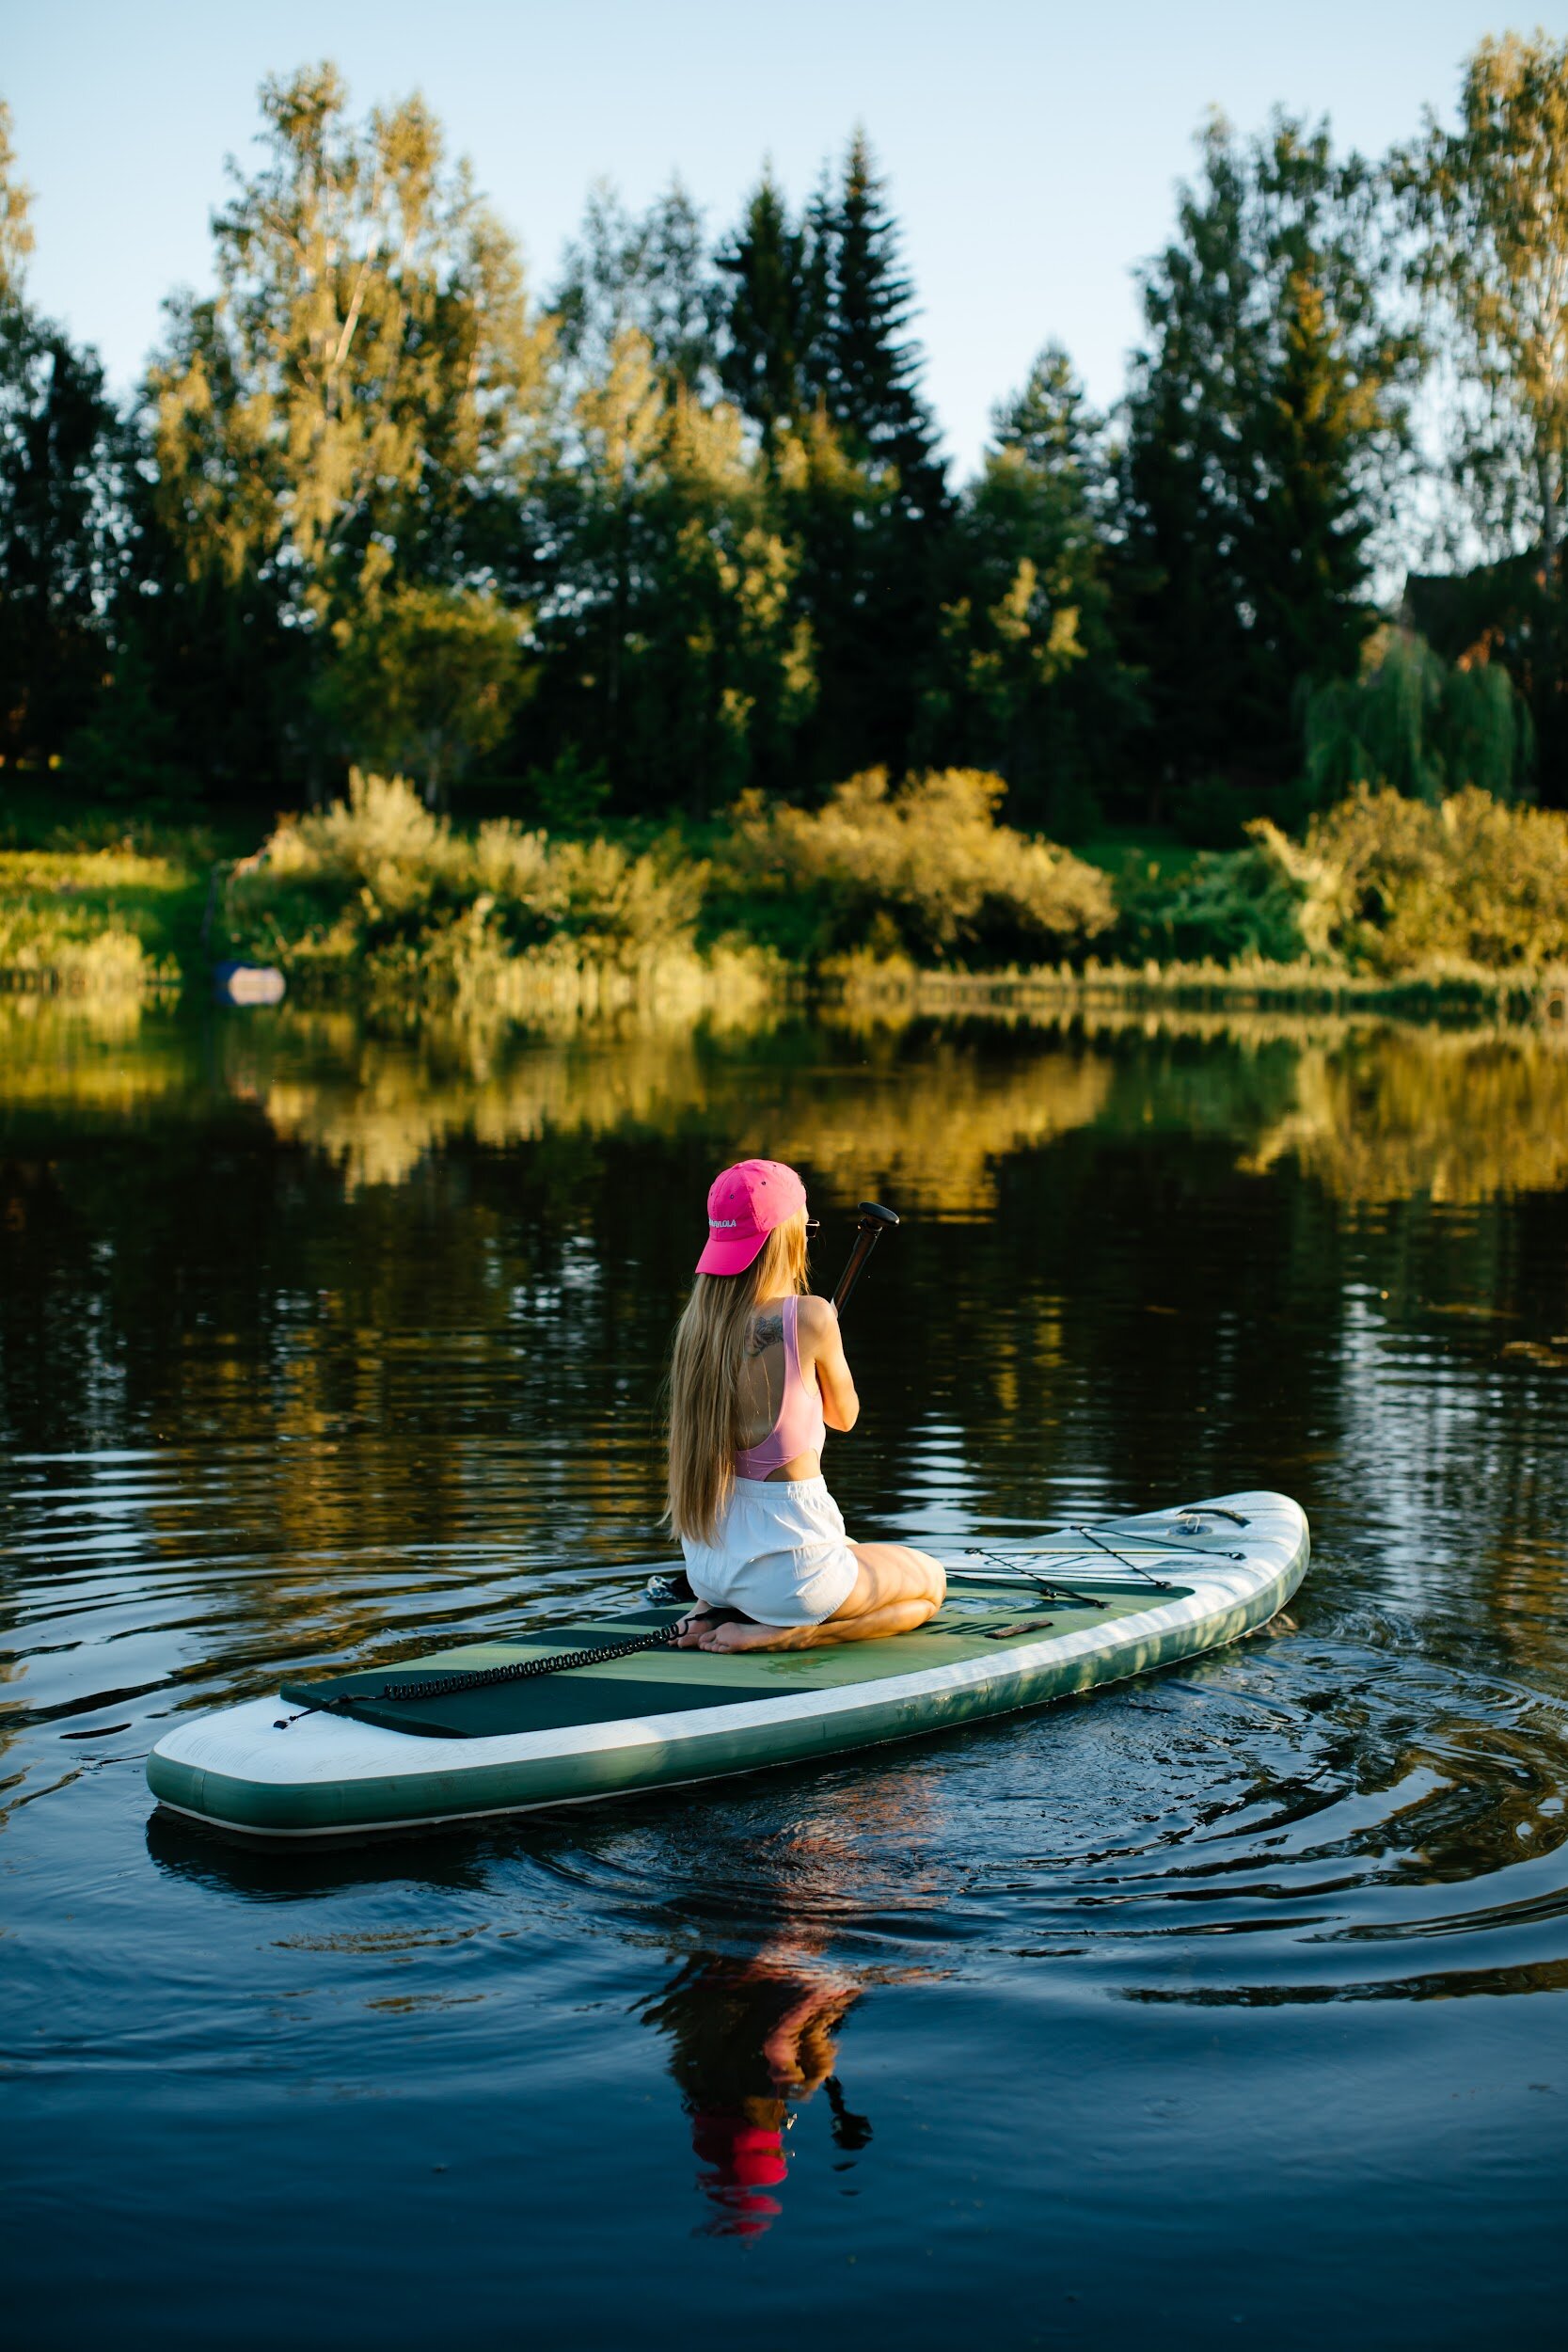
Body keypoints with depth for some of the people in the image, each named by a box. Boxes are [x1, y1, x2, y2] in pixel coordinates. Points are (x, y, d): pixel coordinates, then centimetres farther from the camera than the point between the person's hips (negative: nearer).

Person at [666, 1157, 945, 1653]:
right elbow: (844, 1416, 2)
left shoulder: (697, 1321, 1)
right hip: (785, 1565, -7)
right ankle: (779, 1635, -2)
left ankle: (713, 1611, 13)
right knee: (932, 1582, 21)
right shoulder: (810, 1317, -18)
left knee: (853, 1553, 38)